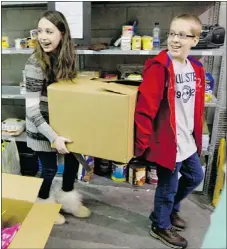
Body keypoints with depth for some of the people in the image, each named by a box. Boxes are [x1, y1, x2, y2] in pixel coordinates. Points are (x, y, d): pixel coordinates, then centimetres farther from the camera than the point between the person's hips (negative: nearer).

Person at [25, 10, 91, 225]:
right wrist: (54, 137, -30)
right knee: (50, 168, 8)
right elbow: (31, 109, -26)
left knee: (73, 159, 17)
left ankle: (67, 199, 42)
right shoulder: (35, 64, -24)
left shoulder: (64, 57, -4)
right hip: (42, 127, -6)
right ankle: (43, 205, 38)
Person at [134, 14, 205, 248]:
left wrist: (196, 133, 19)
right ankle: (160, 226, 37)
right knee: (168, 186, 9)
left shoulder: (196, 68, 5)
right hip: (167, 141, -8)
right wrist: (142, 141, -20)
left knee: (195, 177, 25)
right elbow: (145, 107, -22)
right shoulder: (158, 68, -20)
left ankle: (170, 209, 50)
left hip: (188, 140, 9)